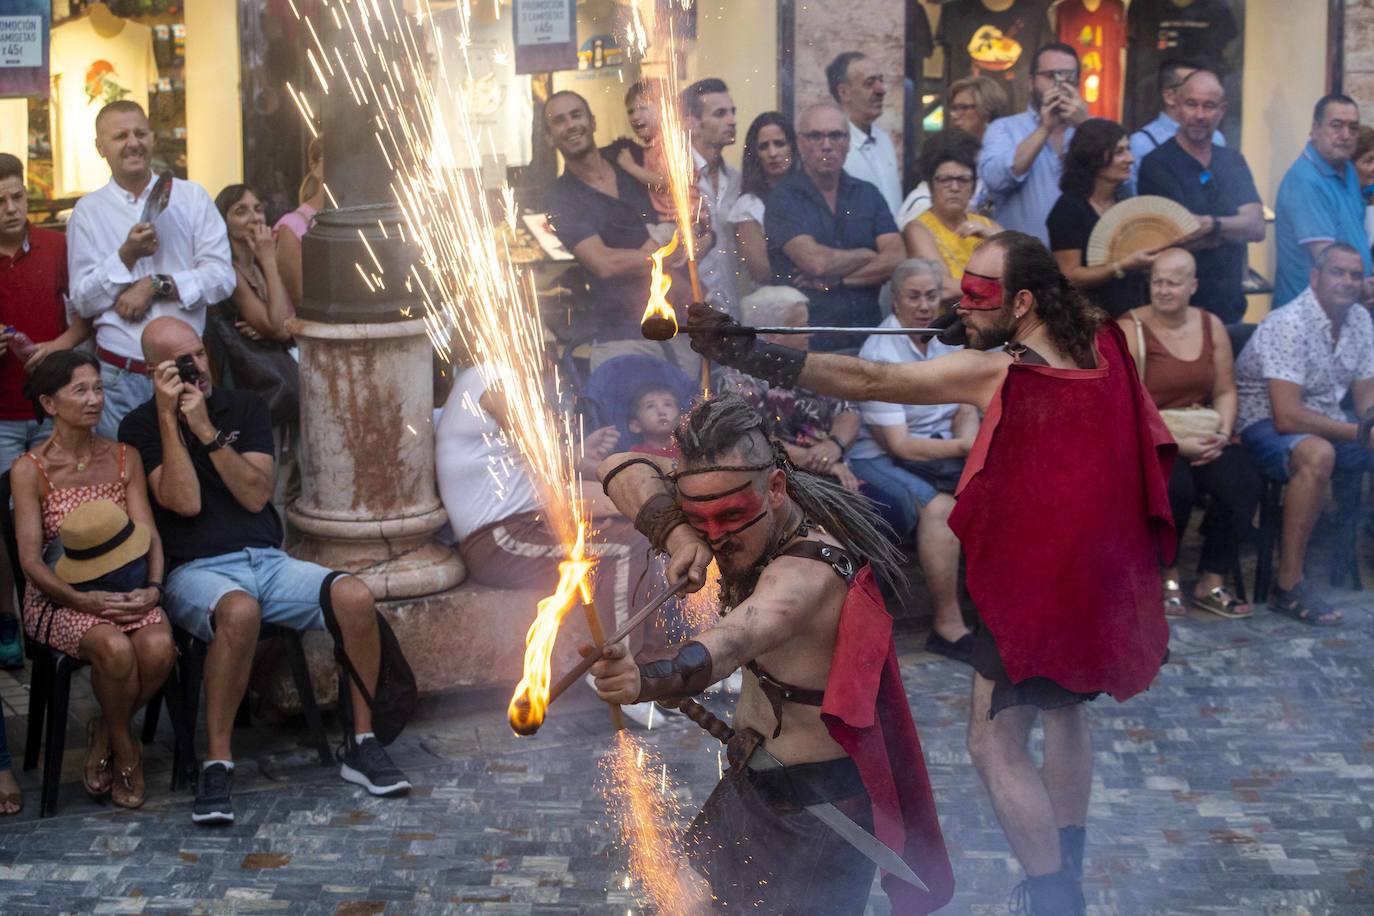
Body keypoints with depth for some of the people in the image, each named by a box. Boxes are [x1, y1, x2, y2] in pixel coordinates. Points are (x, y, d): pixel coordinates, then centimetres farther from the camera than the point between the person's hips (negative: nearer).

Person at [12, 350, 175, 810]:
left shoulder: (125, 459, 8)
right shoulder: (29, 470, -4)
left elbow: (148, 535, 2)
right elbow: (31, 560, -10)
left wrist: (152, 589, -18)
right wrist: (85, 601, -24)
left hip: (124, 592, 3)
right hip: (56, 598, -3)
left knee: (158, 646, -29)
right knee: (114, 648, -34)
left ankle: (104, 735, 0)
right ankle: (124, 748, -4)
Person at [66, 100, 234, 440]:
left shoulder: (191, 198, 8)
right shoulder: (88, 211, 6)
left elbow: (222, 276, 0)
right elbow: (82, 302, 0)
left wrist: (158, 285, -10)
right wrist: (126, 255, -12)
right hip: (120, 377, -1)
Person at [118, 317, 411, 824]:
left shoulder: (244, 406, 14)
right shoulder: (141, 425, 4)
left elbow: (256, 495, 1)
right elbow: (185, 501, -11)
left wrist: (206, 430, -7)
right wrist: (169, 418, -11)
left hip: (267, 562, 4)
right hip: (196, 570, -4)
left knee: (355, 596, -23)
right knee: (240, 610, -40)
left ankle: (361, 744, -11)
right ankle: (217, 762, -30)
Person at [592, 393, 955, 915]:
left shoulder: (808, 574, -35)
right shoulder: (734, 493, -9)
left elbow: (736, 639, -55)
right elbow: (622, 469, -9)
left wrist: (646, 678, -75)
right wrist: (680, 536, -29)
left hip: (814, 807, -9)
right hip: (753, 781, 9)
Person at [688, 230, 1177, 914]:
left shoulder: (996, 372, -20)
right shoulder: (1102, 346, -2)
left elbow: (868, 380, -26)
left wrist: (741, 352, -30)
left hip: (1030, 580, -8)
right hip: (1098, 570, 8)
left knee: (996, 744, -1)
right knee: (1065, 710, 25)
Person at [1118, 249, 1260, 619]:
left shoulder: (1211, 326, 10)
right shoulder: (1129, 330, -7)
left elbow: (1225, 391, 12)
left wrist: (1223, 434, -8)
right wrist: (1176, 444, -21)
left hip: (1204, 438, 5)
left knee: (1242, 479, -24)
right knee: (1175, 483, -34)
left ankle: (1212, 582, -7)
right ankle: (1167, 579, -8)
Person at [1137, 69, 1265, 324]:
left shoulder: (1233, 162, 10)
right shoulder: (1157, 164, -9)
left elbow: (1257, 228, -3)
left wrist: (1213, 224, -22)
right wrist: (1234, 228, -3)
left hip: (1230, 309, 5)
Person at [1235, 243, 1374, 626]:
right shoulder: (1288, 324, -21)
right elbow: (1287, 416, -27)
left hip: (1325, 423, 8)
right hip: (1265, 426, -8)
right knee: (1317, 454, -38)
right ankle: (1288, 587, -33)